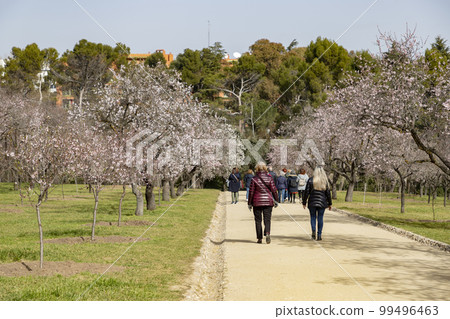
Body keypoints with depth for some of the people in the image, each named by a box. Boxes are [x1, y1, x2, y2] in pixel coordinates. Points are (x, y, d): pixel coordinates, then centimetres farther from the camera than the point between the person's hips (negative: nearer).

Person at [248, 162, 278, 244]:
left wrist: (250, 203, 4)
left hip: (257, 202, -1)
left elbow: (251, 192, -3)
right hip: (268, 201, 1)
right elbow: (274, 190, 0)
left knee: (258, 220, 8)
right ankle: (267, 233, -21)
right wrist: (275, 200, 11)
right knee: (267, 219, 4)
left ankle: (259, 238, 7)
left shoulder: (254, 179, -5)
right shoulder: (269, 178, -1)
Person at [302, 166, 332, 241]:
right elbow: (328, 193, 4)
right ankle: (319, 235, 5)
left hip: (312, 202, -1)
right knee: (320, 218, 7)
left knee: (313, 217, 9)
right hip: (322, 202, 1)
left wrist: (304, 202, 4)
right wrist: (329, 204, 12)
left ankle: (313, 230, -14)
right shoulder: (325, 181, 1)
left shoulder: (310, 180, -4)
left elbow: (306, 192, -4)